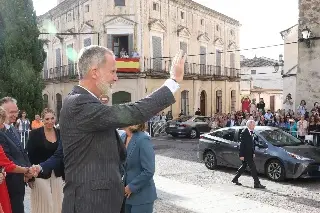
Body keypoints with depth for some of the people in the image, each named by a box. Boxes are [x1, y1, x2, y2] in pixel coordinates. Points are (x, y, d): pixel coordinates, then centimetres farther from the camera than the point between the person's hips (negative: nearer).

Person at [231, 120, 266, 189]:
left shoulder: (251, 132, 10)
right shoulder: (244, 133, -18)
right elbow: (242, 144, -19)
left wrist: (253, 153, 16)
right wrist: (241, 155, -19)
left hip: (250, 153, 10)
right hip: (246, 153, -10)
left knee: (244, 166, 18)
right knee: (253, 167, -7)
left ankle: (235, 179, 30)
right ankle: (257, 183, -1)